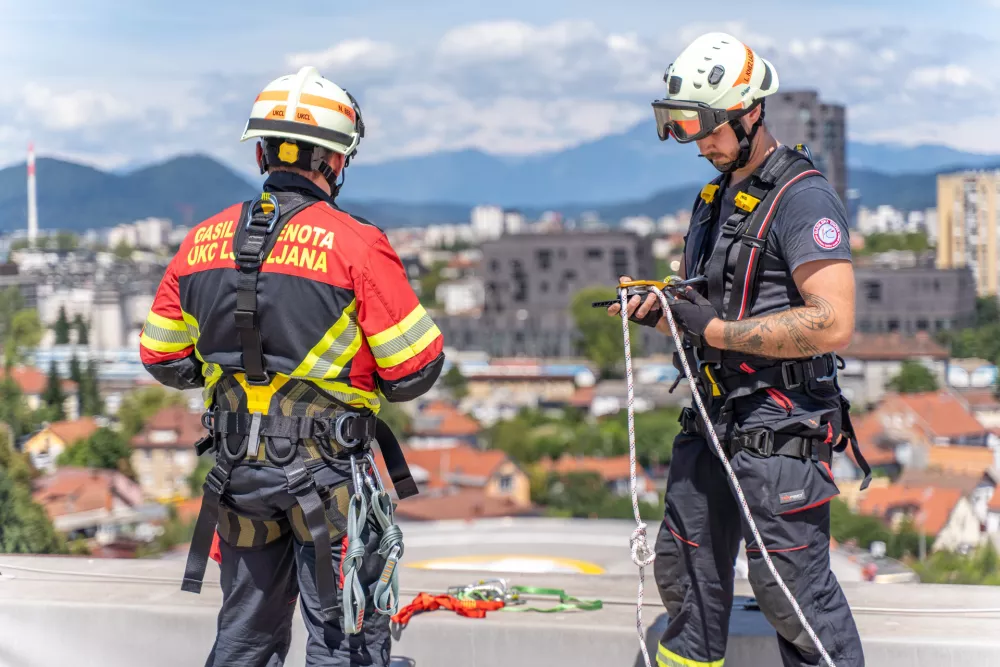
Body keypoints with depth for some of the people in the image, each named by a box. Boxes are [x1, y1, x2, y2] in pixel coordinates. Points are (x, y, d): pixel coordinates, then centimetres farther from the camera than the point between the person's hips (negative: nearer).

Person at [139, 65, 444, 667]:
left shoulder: (203, 241, 2)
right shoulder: (357, 244, -13)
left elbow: (163, 359, 10)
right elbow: (416, 369, -11)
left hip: (237, 469, 5)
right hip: (330, 470, -5)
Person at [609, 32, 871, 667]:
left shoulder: (803, 199, -14)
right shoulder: (716, 198, 15)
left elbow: (832, 324, -24)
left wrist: (716, 329, -21)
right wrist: (657, 312, 1)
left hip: (780, 428, -9)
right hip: (712, 419, 9)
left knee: (789, 587, -6)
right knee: (686, 568, 17)